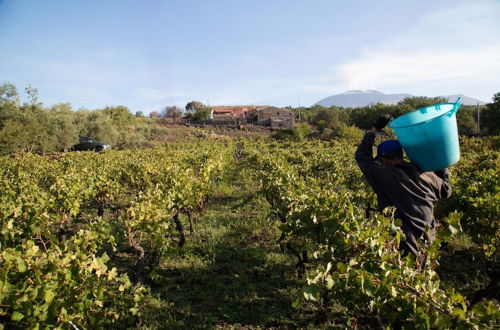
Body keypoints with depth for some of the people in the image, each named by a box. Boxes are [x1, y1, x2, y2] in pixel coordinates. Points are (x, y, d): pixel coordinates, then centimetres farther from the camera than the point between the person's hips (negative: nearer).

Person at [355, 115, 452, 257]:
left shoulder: (382, 175, -10)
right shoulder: (424, 174, 1)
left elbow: (362, 155, 5)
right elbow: (446, 191, 18)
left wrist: (375, 128, 9)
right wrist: (442, 167, 30)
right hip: (428, 240, 5)